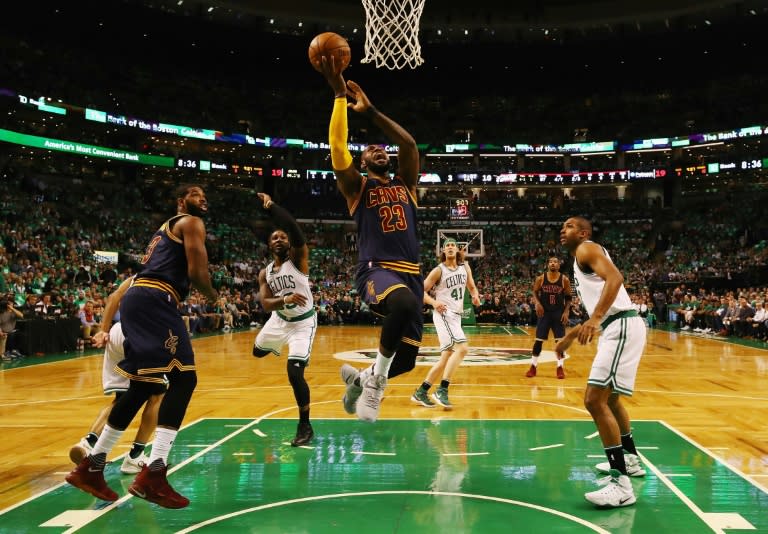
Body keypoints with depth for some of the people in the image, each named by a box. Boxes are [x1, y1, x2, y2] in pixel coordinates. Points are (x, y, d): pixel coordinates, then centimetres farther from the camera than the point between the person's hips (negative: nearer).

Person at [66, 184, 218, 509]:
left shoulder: (167, 227, 32)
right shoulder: (191, 223, 2)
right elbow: (196, 272, -9)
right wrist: (212, 295, 9)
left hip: (137, 299, 10)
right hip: (154, 301, -10)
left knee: (144, 386, 14)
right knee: (183, 378, -14)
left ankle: (90, 467, 21)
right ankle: (152, 475, -22)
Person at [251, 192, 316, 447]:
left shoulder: (299, 258, -17)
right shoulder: (264, 273, -4)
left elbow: (295, 229, -38)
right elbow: (266, 304, -18)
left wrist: (271, 206, -39)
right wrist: (286, 299, -39)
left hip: (303, 323, -6)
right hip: (279, 319, 6)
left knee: (294, 373, -20)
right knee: (257, 352, 27)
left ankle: (305, 427, -4)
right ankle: (279, 345, 65)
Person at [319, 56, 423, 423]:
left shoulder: (405, 184, 20)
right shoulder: (357, 186, 10)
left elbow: (408, 143, 6)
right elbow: (338, 148, -6)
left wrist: (370, 111, 7)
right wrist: (339, 95, -6)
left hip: (410, 273, 5)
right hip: (376, 270, -5)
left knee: (406, 358, 3)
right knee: (403, 302, -41)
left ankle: (361, 378, 37)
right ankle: (376, 376, -16)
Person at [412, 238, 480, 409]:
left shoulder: (465, 267, 10)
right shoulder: (438, 270, -7)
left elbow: (472, 287, 20)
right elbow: (421, 291, -6)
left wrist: (475, 296, -2)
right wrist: (434, 302, -24)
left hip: (456, 315, 7)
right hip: (444, 314, -7)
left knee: (446, 358, 7)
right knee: (462, 348, -24)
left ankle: (420, 393, 14)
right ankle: (442, 390, -22)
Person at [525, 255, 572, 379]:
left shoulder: (565, 279, -4)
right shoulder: (540, 278, -4)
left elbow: (568, 298, 2)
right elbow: (535, 292, 4)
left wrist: (566, 311, -8)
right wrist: (537, 303, -15)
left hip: (559, 313, 0)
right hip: (544, 312, 0)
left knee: (560, 340, -1)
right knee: (538, 340, 2)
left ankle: (560, 367, 10)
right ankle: (533, 366, 11)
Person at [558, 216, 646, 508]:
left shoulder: (586, 249, -3)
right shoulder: (582, 260, 26)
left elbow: (615, 278, -23)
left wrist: (595, 319, -34)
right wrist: (569, 337, 36)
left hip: (621, 326, -11)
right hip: (616, 326, 11)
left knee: (595, 399, -16)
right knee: (609, 397, 26)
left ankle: (621, 483, -14)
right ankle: (631, 459, 41)